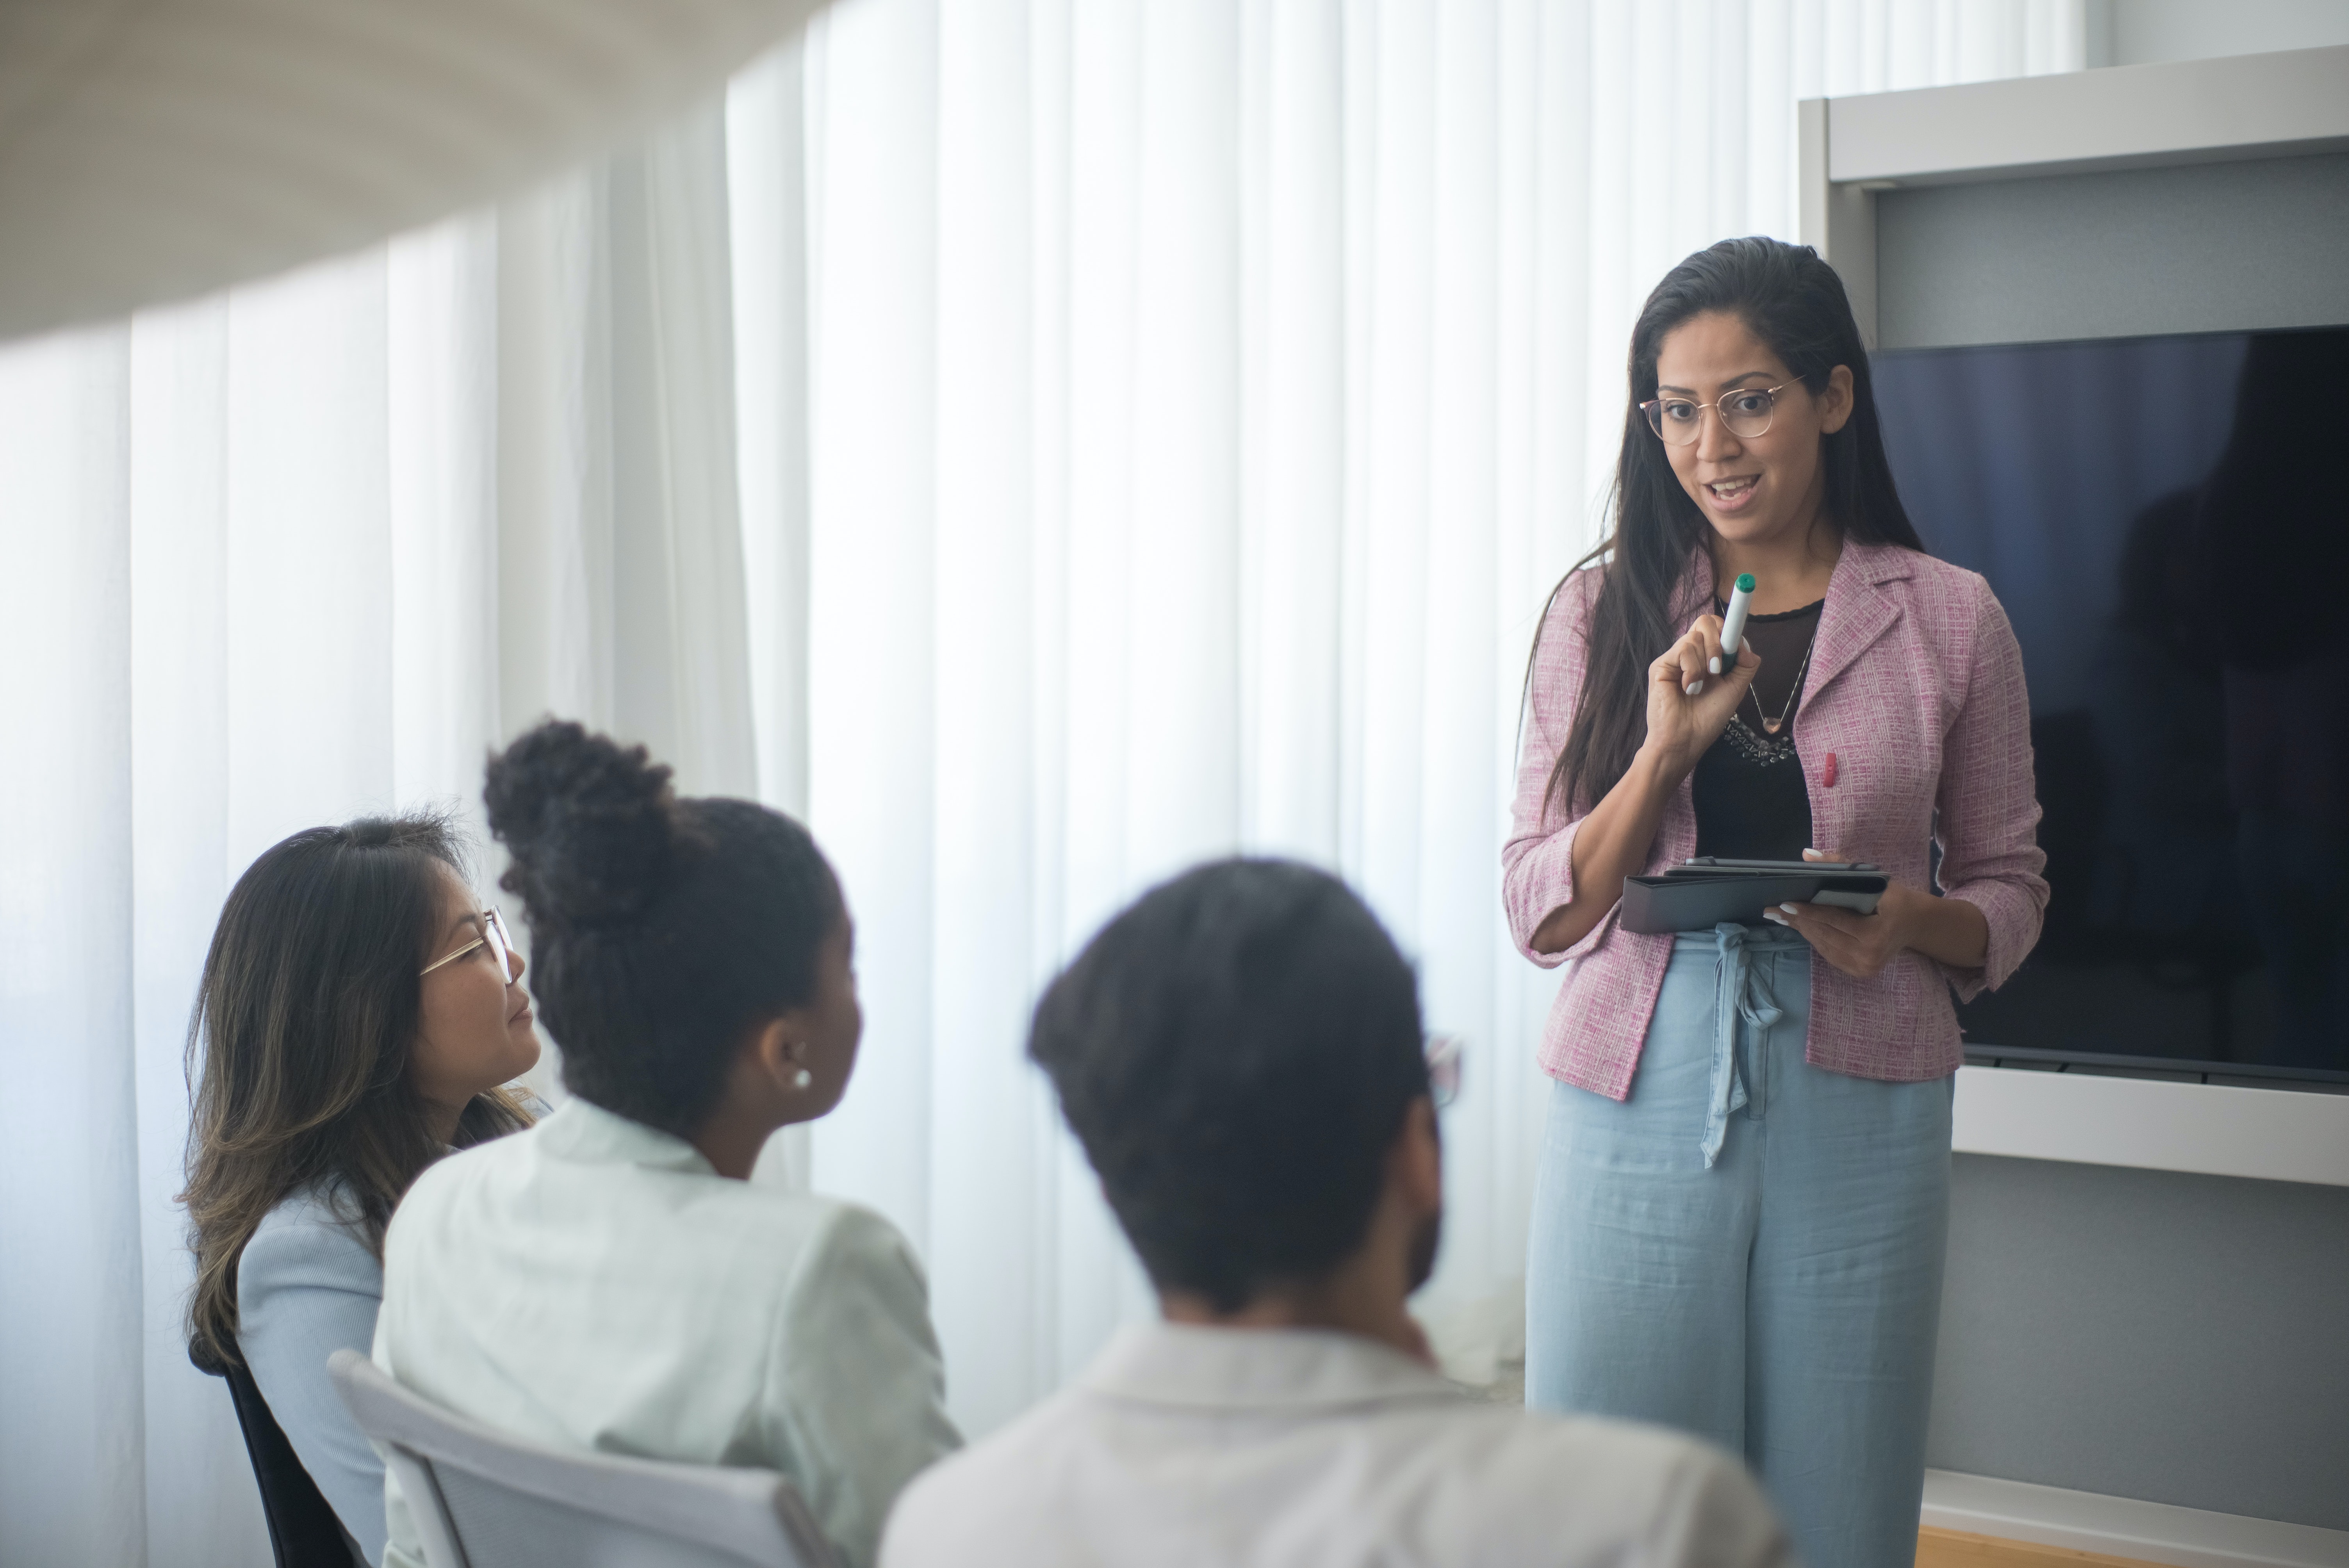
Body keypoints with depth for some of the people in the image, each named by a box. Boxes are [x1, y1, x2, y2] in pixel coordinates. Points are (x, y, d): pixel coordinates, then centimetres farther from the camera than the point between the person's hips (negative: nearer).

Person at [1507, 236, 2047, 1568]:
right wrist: (1664, 748, -14)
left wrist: (1911, 921, -13)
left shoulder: (1949, 620, 2)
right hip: (1637, 1107, 0)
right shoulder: (1603, 613, 4)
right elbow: (1540, 915, 1)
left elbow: (2010, 888, 9)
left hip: (1860, 1118, 0)